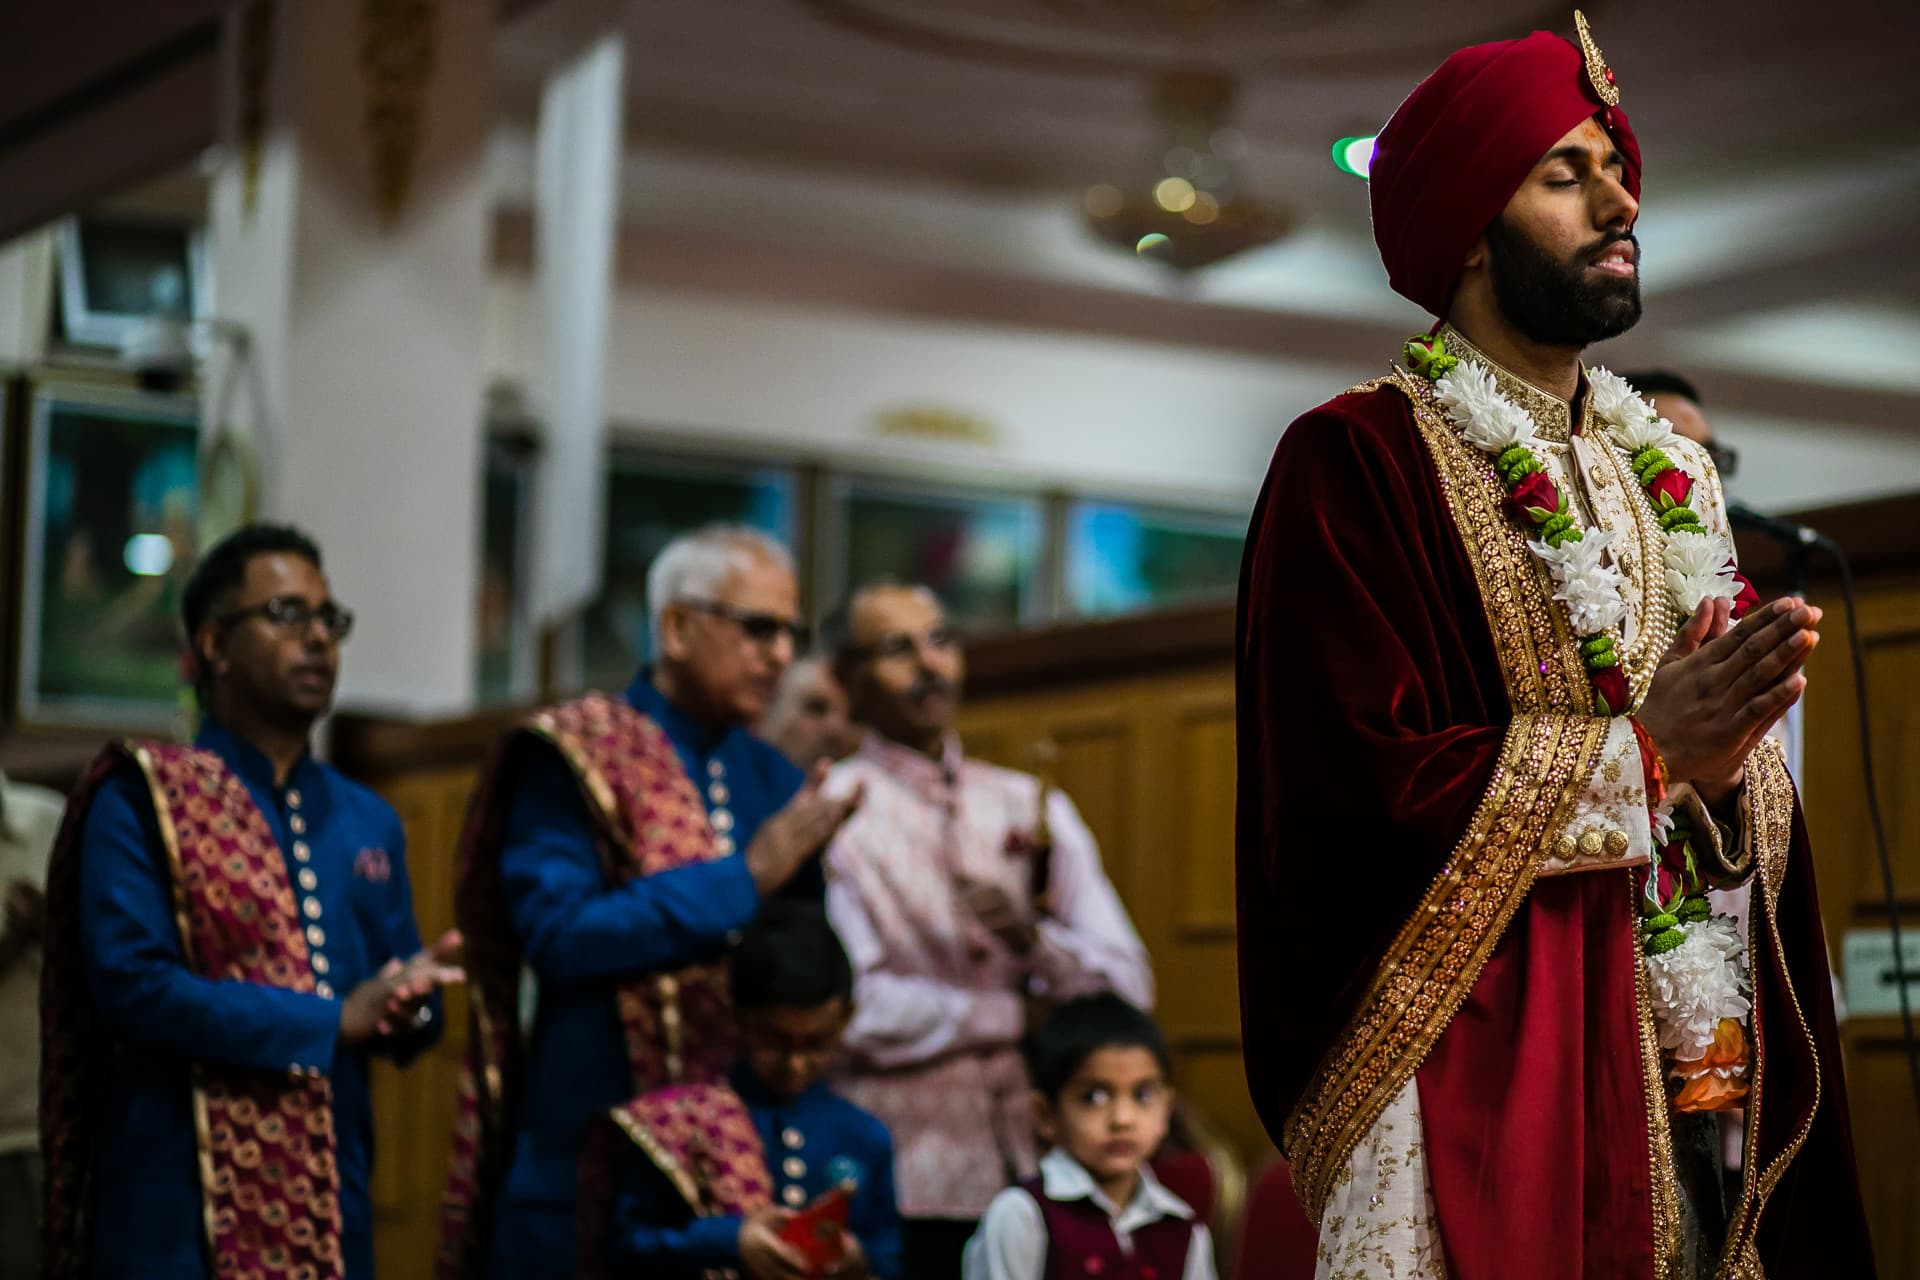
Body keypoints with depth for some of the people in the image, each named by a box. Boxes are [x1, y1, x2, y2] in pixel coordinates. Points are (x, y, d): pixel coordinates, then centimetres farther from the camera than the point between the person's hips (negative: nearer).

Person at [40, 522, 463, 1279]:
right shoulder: (140, 798, -1)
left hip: (332, 1198, 5)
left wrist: (407, 1006, -9)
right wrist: (334, 1021, -14)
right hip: (183, 1210, -5)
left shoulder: (369, 823, 16)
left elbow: (409, 1015, 16)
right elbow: (132, 982, -14)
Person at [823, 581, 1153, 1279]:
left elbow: (1128, 987, 6)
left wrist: (1033, 940, -13)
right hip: (904, 1189, -4)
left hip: (1035, 1176, 4)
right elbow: (855, 1011, -13)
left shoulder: (1037, 809, 15)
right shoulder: (830, 813, -2)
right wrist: (1019, 1014, -4)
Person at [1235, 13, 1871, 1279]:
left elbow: (1749, 795, 13)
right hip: (1475, 1048, -6)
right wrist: (1642, 749, -16)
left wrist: (1723, 765, -10)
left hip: (1685, 1050, 6)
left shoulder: (1666, 468, 16)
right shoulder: (1358, 463, -6)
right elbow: (1353, 784, -17)